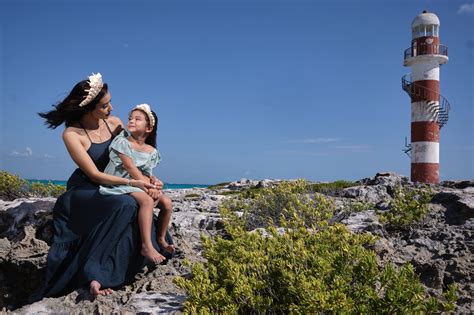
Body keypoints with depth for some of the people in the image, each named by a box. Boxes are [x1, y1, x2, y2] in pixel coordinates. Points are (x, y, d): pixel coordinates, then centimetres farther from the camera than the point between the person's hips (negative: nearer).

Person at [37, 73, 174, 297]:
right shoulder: (72, 134, -15)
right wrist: (133, 183, -28)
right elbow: (94, 175, -19)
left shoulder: (114, 123, -2)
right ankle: (95, 274, -27)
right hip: (83, 192, -5)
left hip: (111, 189, 6)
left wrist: (149, 179, -15)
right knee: (126, 205, -33)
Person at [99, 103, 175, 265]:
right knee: (147, 200, -33)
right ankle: (146, 246, -35)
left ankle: (161, 239, 12)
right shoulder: (122, 142, -8)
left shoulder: (151, 151, 7)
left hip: (139, 184, 7)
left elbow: (147, 174, 7)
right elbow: (130, 167, -16)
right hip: (120, 184, -7)